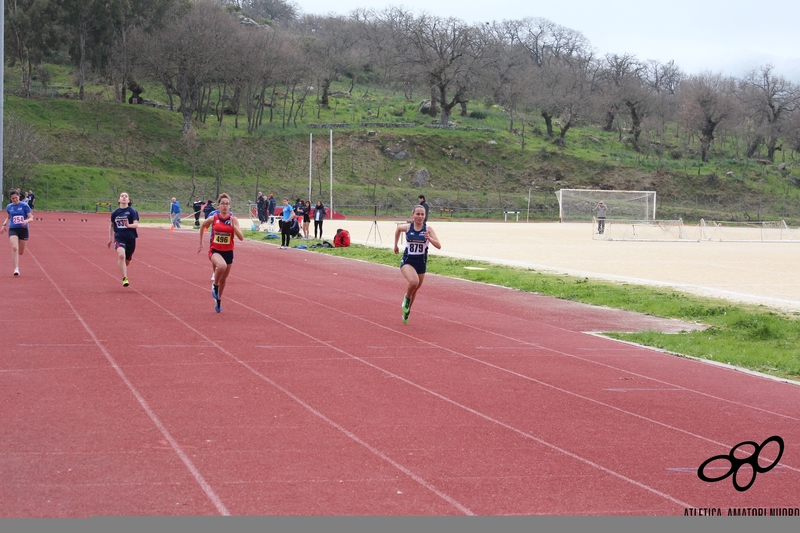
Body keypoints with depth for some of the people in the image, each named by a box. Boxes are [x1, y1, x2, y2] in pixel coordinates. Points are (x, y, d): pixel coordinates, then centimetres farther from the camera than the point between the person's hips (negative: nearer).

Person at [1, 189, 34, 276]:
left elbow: (31, 218, -3)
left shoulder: (25, 206, -4)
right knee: (14, 248, -21)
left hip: (23, 230, -1)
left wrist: (26, 221, -23)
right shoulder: (9, 207, 5)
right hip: (13, 230, 1)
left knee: (21, 252, 9)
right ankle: (16, 269, -21)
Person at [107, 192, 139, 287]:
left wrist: (129, 225, -32)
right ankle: (125, 278, -26)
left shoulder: (132, 211, -3)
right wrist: (110, 238, 18)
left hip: (130, 238, 0)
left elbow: (136, 224, -12)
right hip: (119, 237, 0)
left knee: (127, 261, 13)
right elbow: (111, 225, 19)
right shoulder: (115, 213, 5)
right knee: (121, 255, -27)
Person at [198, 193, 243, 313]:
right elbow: (202, 226, 13)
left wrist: (233, 225, -24)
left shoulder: (233, 219, -7)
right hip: (215, 250, -3)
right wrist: (201, 242, 16)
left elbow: (241, 238, -12)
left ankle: (218, 300, 41)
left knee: (223, 279, 16)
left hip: (228, 252, 3)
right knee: (222, 266, -36)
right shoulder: (213, 218, -8)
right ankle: (215, 285, -8)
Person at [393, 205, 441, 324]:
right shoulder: (407, 227, -5)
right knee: (414, 282, -31)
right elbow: (398, 229, 19)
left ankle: (407, 311, 41)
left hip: (421, 262, 2)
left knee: (415, 289, 16)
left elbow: (439, 246, -13)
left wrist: (429, 238, -30)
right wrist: (395, 245, 24)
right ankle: (407, 298, 2)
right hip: (407, 261, -2)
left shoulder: (428, 229, -7)